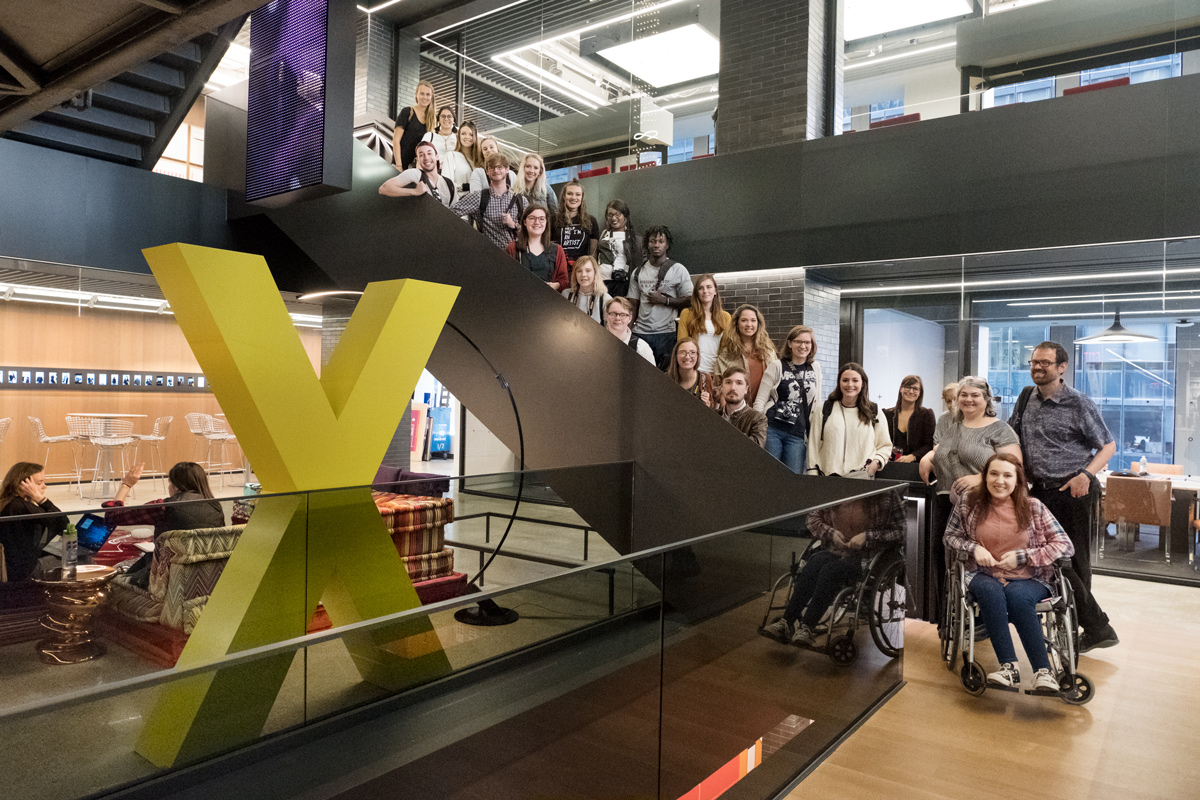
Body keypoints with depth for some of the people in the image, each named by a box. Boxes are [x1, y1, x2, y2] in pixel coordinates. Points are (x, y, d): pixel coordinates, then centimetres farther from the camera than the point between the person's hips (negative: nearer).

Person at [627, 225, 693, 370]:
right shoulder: (638, 272, 11)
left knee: (664, 371, -3)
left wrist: (664, 300, -12)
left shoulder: (678, 270, 2)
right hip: (640, 332, 3)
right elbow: (633, 305, 11)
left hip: (666, 333, -2)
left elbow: (689, 301, -2)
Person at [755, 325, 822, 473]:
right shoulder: (776, 366, 3)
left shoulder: (816, 368, 13)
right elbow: (760, 400, 1)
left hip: (797, 434, 3)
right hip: (772, 429, -3)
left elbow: (817, 404, 19)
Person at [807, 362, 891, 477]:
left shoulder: (874, 412, 14)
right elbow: (813, 446, 10)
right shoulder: (823, 411, 11)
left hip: (861, 476, -1)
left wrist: (876, 462, 2)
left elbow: (885, 446, 22)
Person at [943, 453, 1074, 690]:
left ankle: (1043, 671, -33)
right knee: (991, 592, -35)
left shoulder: (1033, 507, 3)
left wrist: (1022, 556, -9)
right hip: (985, 576, 1)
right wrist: (973, 547, -7)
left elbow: (1065, 545, 1)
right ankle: (1009, 667, -38)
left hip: (1028, 579, 0)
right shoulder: (970, 504, 6)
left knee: (1017, 596, -35)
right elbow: (950, 537, 15)